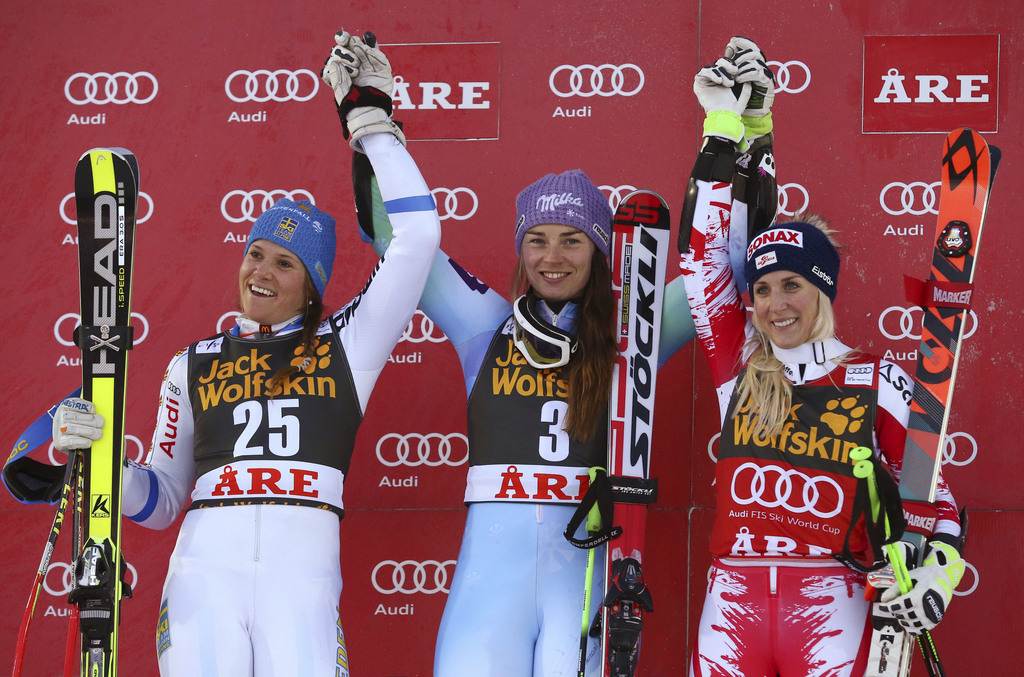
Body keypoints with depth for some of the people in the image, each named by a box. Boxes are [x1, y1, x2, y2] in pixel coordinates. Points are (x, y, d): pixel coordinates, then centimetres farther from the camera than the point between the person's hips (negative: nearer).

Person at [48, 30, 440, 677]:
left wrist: (370, 117, 11)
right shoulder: (194, 365, 19)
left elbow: (417, 235, 8)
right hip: (205, 570, 1)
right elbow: (161, 501, 21)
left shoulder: (347, 344, 14)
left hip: (302, 579, -1)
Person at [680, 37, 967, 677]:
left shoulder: (880, 382, 4)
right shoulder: (741, 365, 10)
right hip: (732, 603, 2)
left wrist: (935, 572, -10)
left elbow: (931, 490, 9)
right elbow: (710, 260, 8)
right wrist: (733, 127, 8)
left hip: (831, 608, -2)